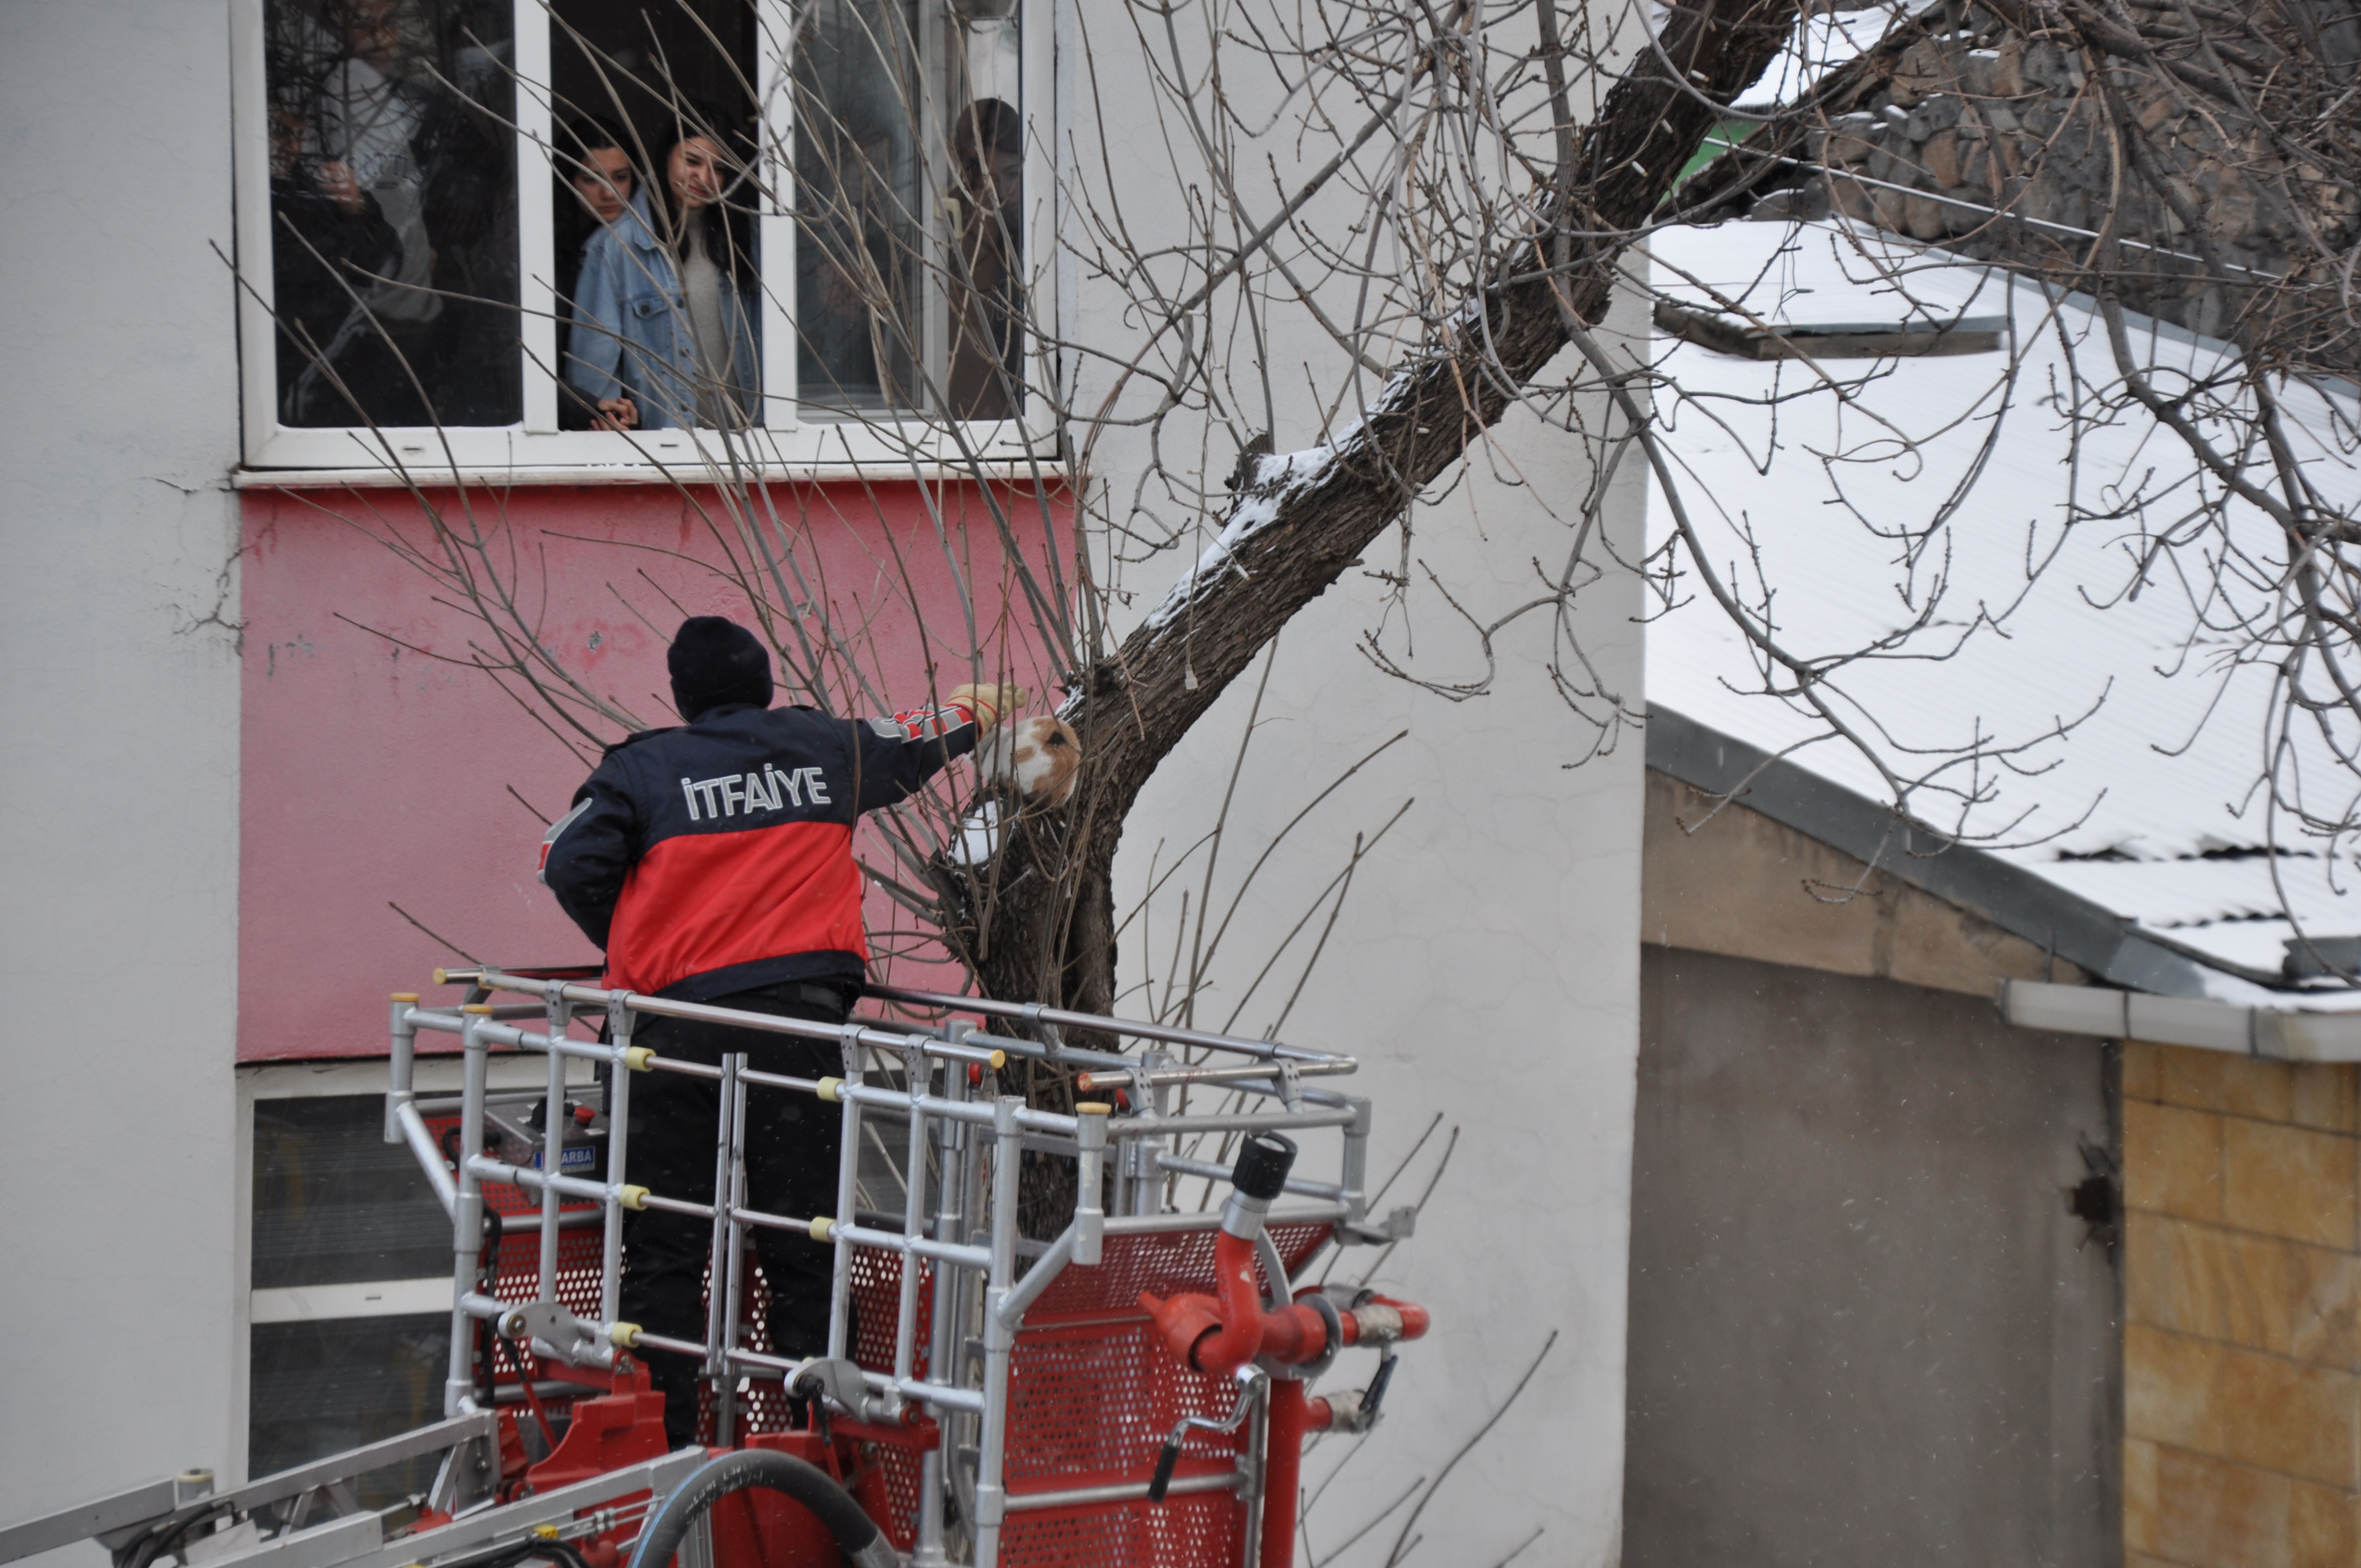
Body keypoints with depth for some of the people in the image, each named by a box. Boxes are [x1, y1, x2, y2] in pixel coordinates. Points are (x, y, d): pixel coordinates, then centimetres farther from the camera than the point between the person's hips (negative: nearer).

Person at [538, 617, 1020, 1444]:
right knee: (801, 1243, 6)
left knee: (663, 1242, 3)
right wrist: (974, 711, 54)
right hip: (798, 1020, 1)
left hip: (675, 1015, -1)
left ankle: (661, 1436, -1)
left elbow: (571, 863, -5)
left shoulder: (643, 769, 4)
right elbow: (915, 743, 32)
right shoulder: (825, 748, 12)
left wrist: (632, 948, 13)